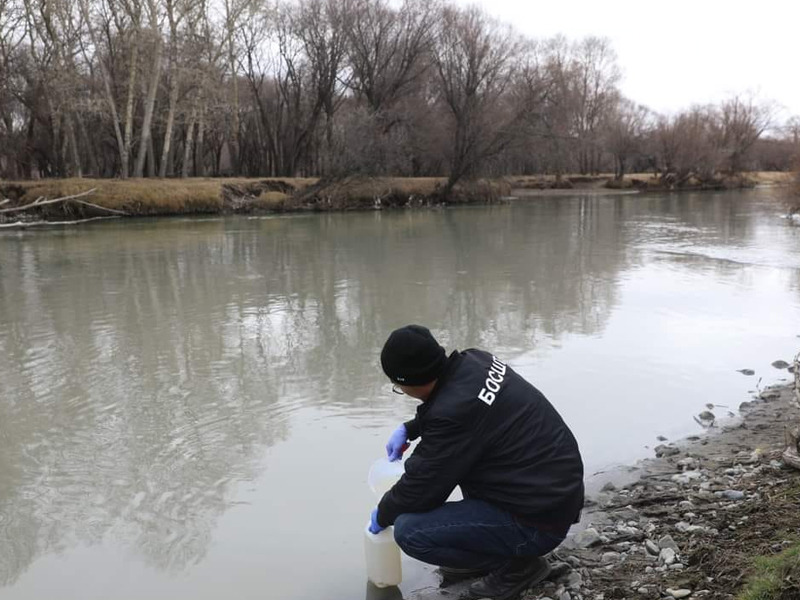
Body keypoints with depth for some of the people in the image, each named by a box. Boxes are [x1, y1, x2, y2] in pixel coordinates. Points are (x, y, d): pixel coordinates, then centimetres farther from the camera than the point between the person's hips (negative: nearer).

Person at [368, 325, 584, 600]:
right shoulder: (473, 361, -3)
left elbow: (419, 488, -14)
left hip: (539, 519, -9)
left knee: (409, 530, -16)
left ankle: (518, 562, 1)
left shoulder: (454, 411, -27)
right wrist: (408, 429, 16)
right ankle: (484, 544, 21)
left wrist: (382, 515, 5)